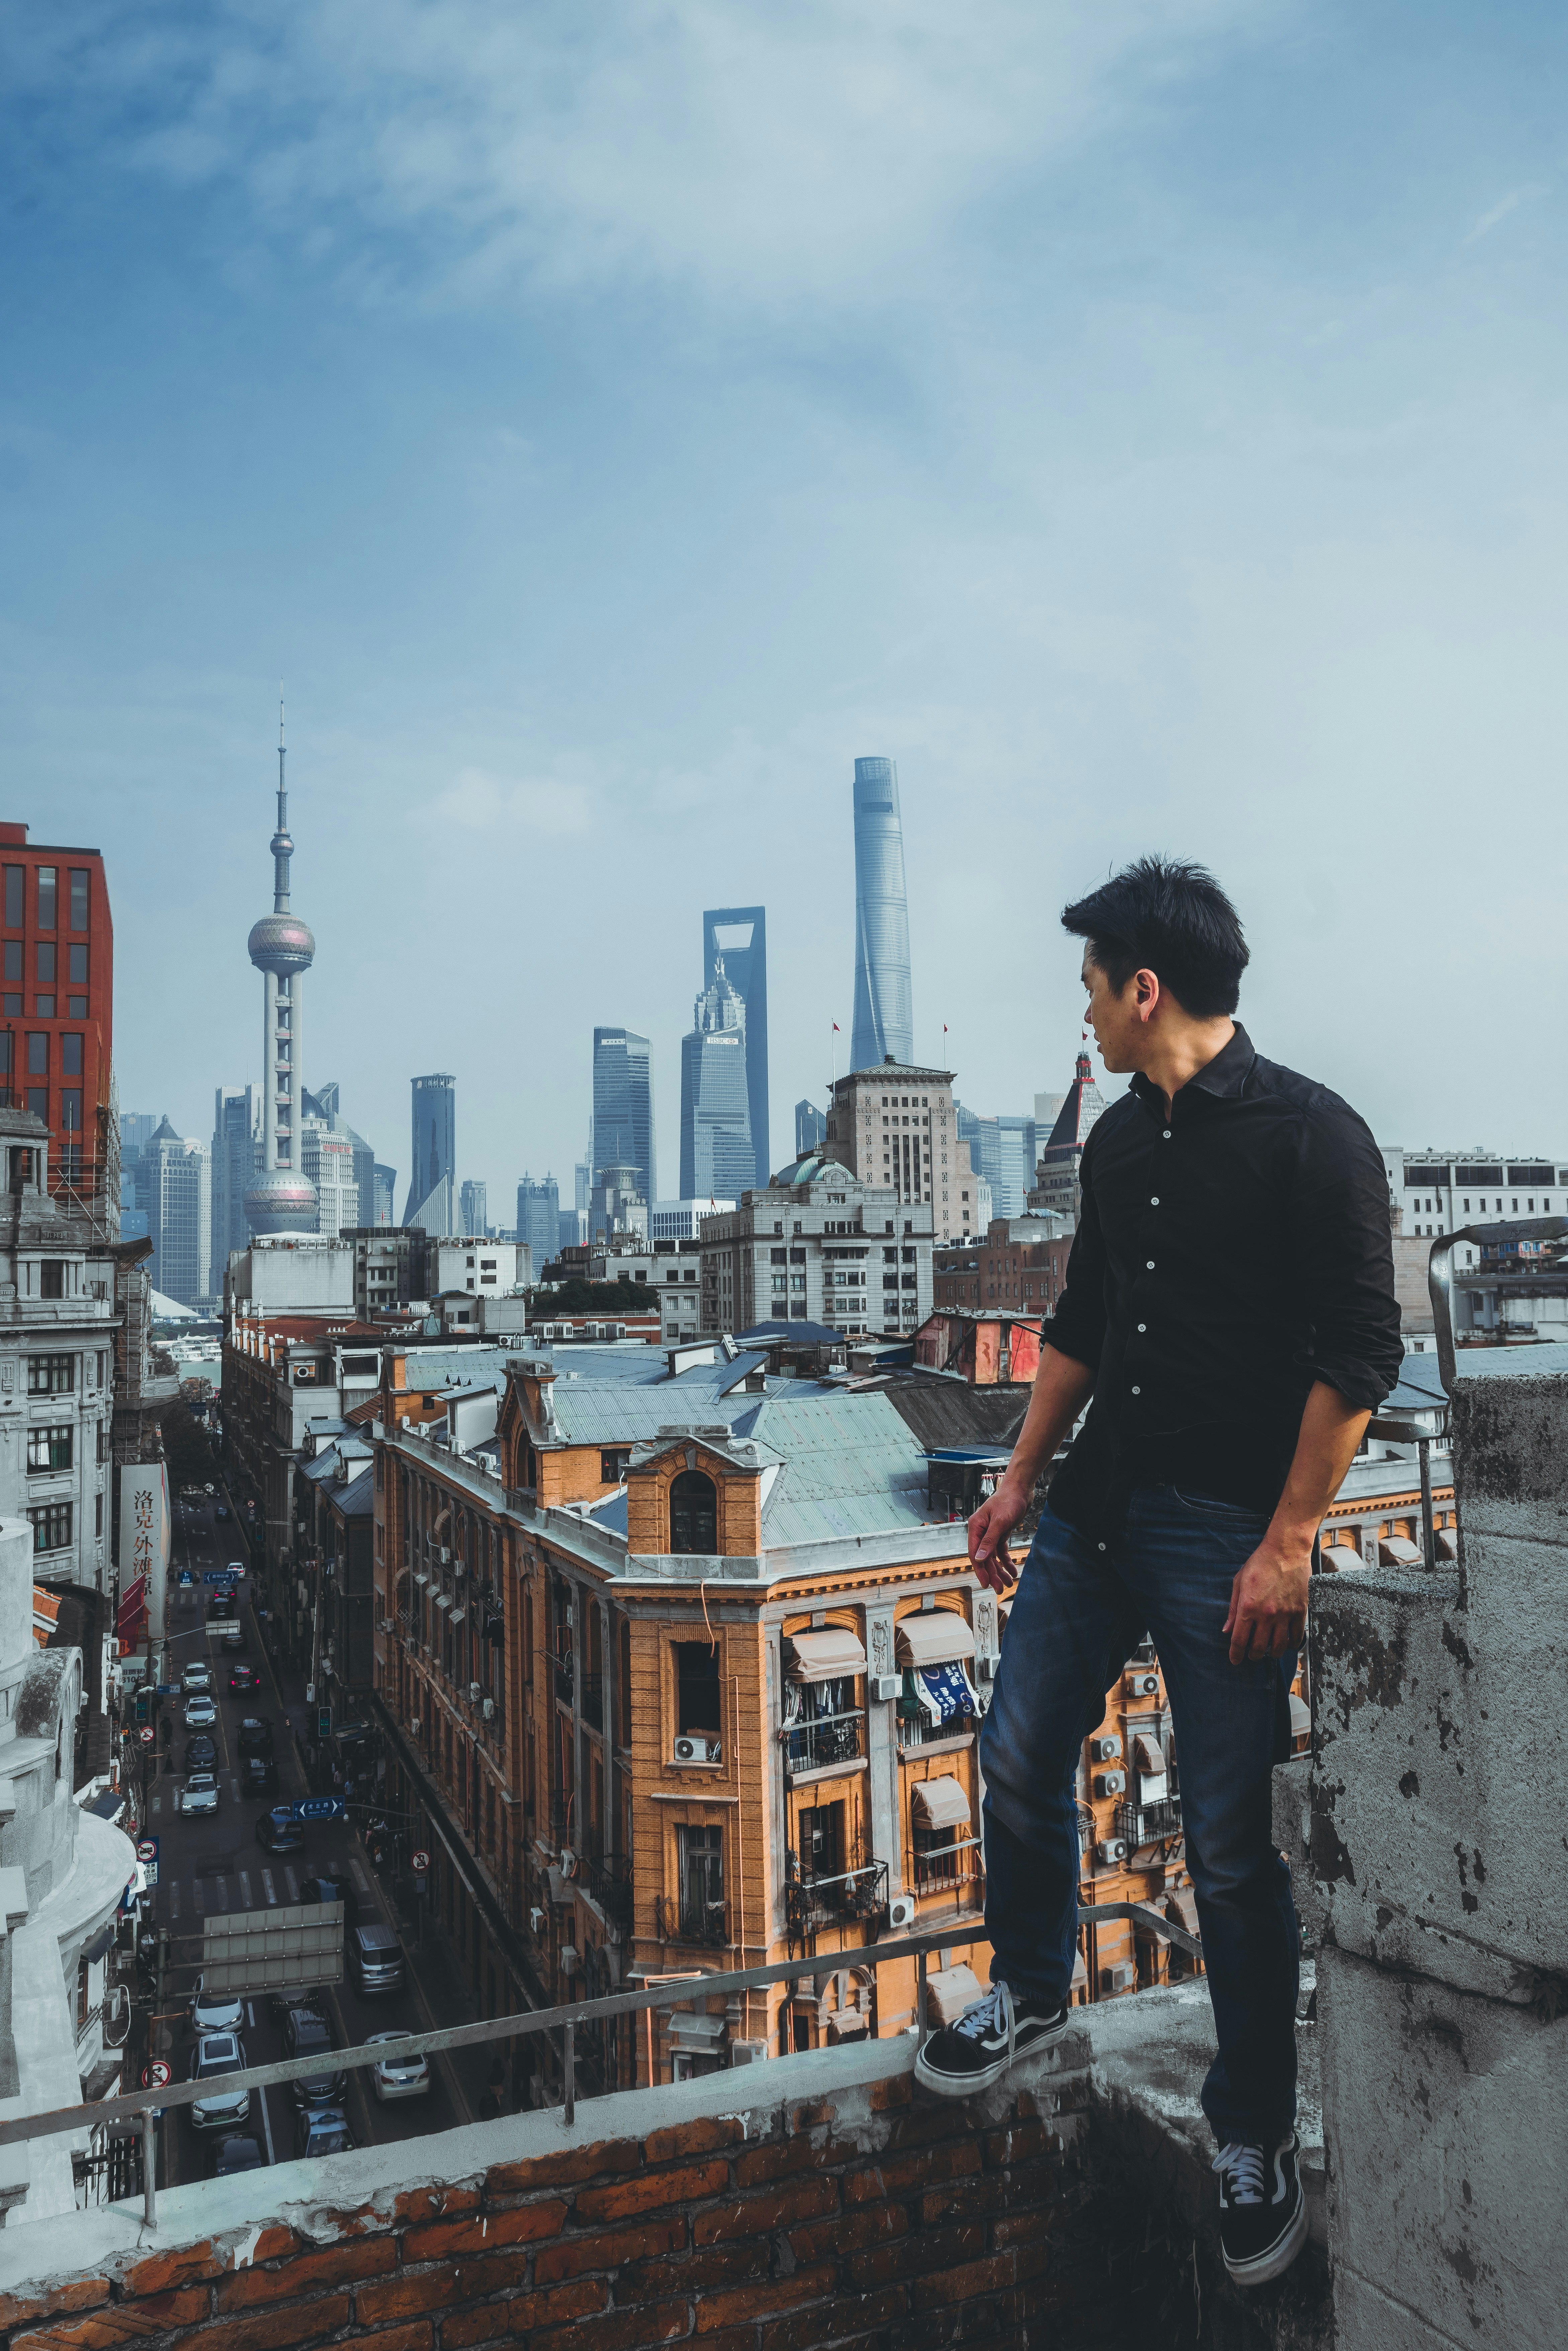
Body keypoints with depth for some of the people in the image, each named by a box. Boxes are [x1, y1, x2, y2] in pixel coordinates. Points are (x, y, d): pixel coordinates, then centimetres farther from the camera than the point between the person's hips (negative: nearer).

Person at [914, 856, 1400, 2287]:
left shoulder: (1312, 1136, -13)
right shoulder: (1118, 1140, 8)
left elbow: (1359, 1353, -14)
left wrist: (1288, 1542, -16)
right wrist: (1021, 1478, 14)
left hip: (1226, 1534, -6)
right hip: (1097, 1508, 7)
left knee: (1232, 1846, 4)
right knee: (1020, 1758, 12)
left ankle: (1256, 2136, 27)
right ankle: (1032, 1994, 39)